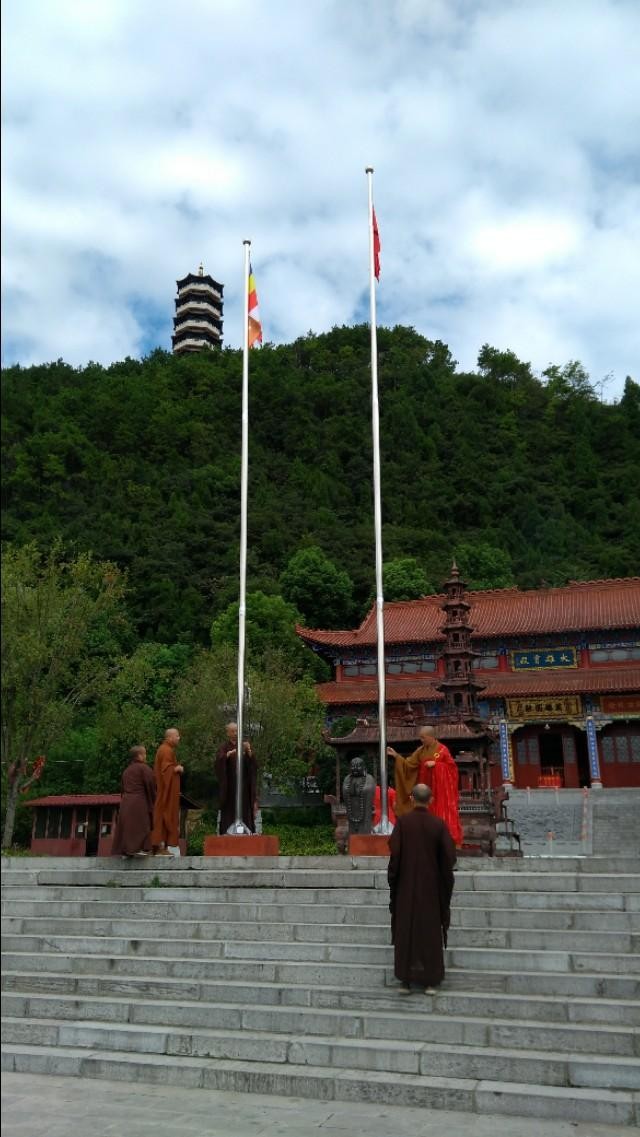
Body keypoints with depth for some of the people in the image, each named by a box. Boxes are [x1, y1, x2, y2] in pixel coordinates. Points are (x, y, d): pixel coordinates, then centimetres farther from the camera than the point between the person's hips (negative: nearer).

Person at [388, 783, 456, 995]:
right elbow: (449, 857, -6)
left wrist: (393, 880, 1)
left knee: (405, 930, 9)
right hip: (431, 886, 1)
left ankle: (405, 980, 13)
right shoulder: (438, 824, -9)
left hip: (406, 886, 0)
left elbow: (394, 853, -12)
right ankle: (430, 981, 13)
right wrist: (444, 881, 9)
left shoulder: (402, 822, -12)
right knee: (430, 930, 10)